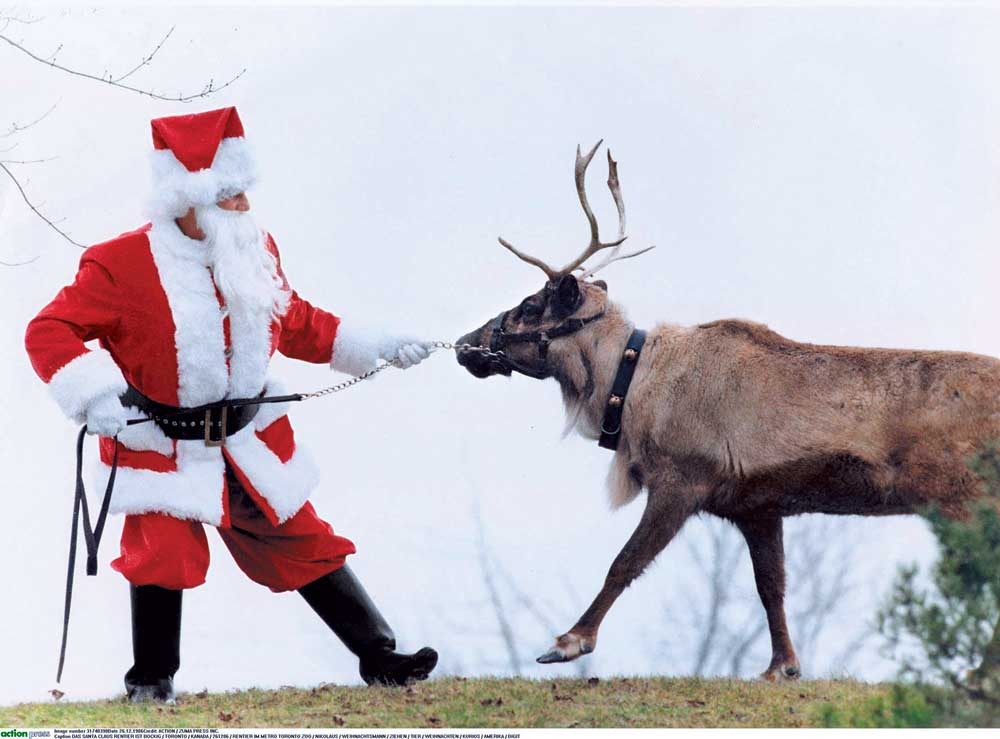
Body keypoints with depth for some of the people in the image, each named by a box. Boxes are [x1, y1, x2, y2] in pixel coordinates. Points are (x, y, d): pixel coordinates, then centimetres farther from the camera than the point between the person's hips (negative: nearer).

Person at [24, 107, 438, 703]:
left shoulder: (257, 251, 2)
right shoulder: (122, 265, -18)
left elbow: (299, 323, 17)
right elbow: (51, 332, -19)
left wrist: (375, 346, 13)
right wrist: (96, 395, -32)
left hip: (248, 440, 5)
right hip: (159, 445, -5)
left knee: (303, 542, 9)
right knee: (163, 555, -13)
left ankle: (379, 656, 17)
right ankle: (151, 679, 8)